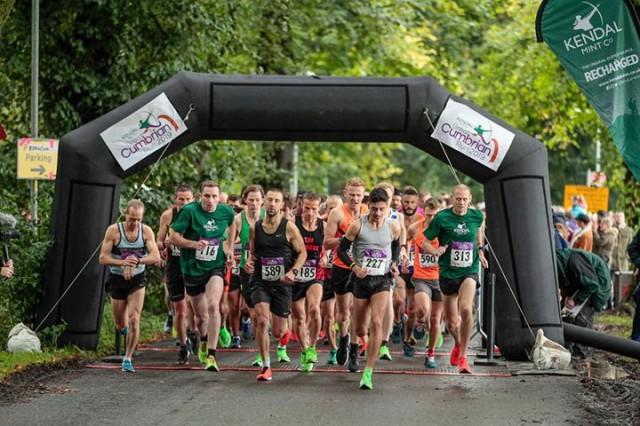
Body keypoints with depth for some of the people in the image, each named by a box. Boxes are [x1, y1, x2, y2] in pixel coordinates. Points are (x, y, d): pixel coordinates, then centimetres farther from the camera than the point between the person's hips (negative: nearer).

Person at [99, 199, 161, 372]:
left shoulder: (146, 231, -8)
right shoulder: (113, 230, -13)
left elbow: (156, 257, -14)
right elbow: (103, 258, -14)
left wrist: (137, 261, -32)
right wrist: (122, 262, -32)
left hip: (137, 280, 0)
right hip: (117, 280, 0)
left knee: (134, 319, -14)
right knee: (120, 325, 8)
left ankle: (128, 359, -2)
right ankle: (126, 330, 47)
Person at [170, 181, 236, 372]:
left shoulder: (226, 212, -4)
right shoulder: (189, 211, -13)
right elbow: (173, 237, -11)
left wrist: (229, 249, 13)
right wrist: (194, 244, -27)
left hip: (215, 268, 0)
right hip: (192, 269, 0)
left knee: (213, 306, -24)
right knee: (201, 316, 11)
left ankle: (211, 355, -24)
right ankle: (204, 342, 46)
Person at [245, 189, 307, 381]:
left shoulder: (289, 227, -5)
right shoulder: (255, 228, 3)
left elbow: (302, 252, 1)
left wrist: (293, 271, -14)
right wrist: (249, 262, -4)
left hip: (282, 282, -1)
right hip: (260, 281, 1)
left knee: (278, 333, 5)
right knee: (262, 321, -22)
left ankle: (285, 326, 47)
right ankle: (266, 367, -11)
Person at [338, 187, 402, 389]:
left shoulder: (394, 226, -1)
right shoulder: (357, 225, -8)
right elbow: (342, 249, 0)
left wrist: (394, 264, 1)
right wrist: (354, 267, -15)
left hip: (382, 280, 0)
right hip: (362, 279, 0)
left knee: (376, 323, -18)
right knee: (360, 330, 6)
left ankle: (368, 373, -15)